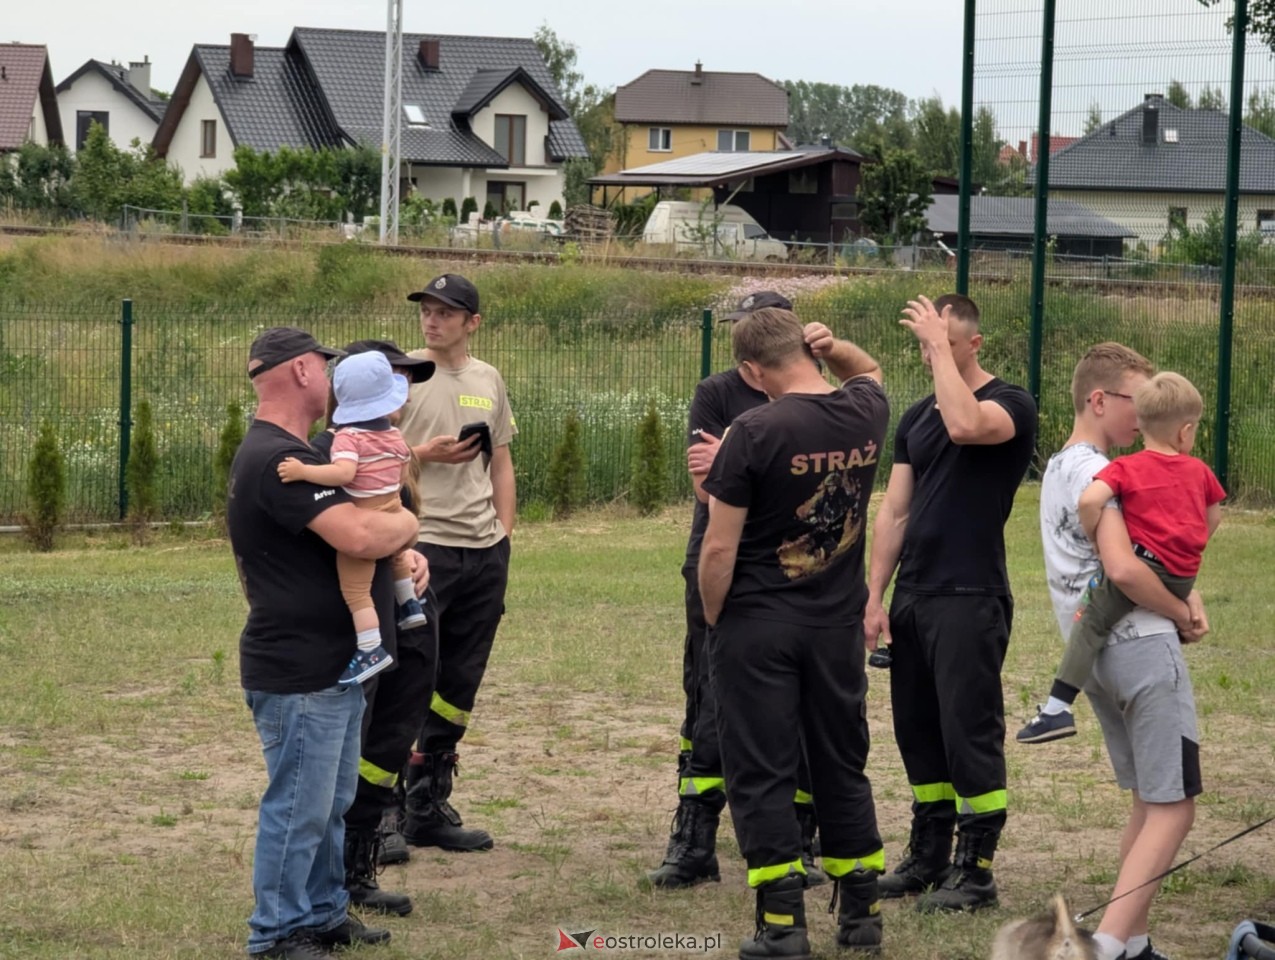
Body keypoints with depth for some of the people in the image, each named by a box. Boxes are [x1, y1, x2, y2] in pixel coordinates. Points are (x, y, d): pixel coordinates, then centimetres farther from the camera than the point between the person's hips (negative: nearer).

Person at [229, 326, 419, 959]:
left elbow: (357, 521, 21)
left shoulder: (282, 452, 14)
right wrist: (406, 525, -10)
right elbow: (358, 536, -31)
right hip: (298, 674, -11)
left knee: (331, 803, 19)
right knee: (298, 808, -2)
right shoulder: (278, 461, -22)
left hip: (333, 666, 11)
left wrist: (402, 552, 1)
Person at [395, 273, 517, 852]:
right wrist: (425, 453, -18)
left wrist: (504, 533, 13)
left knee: (459, 685, 9)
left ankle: (430, 804, 16)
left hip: (483, 550, 6)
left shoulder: (488, 381, 14)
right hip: (421, 544, -6)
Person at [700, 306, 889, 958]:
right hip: (837, 625, 5)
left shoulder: (754, 432, -17)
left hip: (757, 626, -5)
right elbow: (869, 371, 28)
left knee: (761, 775, 2)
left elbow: (718, 549, -15)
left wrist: (713, 619, 0)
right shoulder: (865, 413, -1)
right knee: (842, 766, 16)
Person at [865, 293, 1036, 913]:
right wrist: (874, 598, 6)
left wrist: (938, 341, -23)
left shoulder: (1010, 404, -6)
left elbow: (965, 425, -31)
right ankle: (928, 857, 22)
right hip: (912, 598, 7)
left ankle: (977, 872, 0)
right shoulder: (916, 418, 14)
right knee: (917, 729, 12)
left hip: (970, 599, -7)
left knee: (970, 733, -5)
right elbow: (893, 512, 13)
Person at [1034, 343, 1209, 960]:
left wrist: (1184, 592, 3)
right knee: (1172, 809, -8)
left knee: (1148, 804, 17)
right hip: (1142, 649, -10)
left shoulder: (1058, 469, 16)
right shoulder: (1096, 473, -15)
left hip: (1095, 654, 10)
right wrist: (1183, 614, -11)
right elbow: (1123, 569, -27)